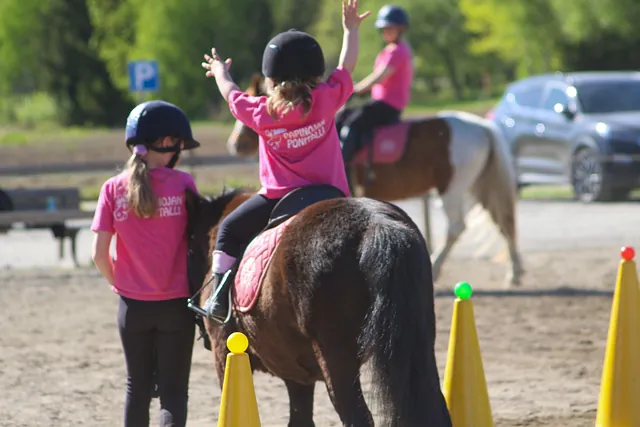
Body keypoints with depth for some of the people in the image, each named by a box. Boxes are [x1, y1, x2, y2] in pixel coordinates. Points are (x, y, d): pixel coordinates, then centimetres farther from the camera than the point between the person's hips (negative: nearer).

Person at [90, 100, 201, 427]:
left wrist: (118, 283, 12)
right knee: (173, 391, 4)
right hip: (176, 304, -2)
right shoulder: (183, 183, -8)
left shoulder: (114, 189, -4)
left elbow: (99, 254, -7)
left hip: (133, 305, 2)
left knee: (137, 387, 17)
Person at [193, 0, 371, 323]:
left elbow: (231, 94, 16)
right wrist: (351, 30, 26)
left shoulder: (262, 113, -4)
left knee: (230, 230, 15)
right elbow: (347, 66, 11)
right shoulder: (326, 100, -4)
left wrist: (220, 73, 37)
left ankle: (219, 301, 9)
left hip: (279, 199, -1)